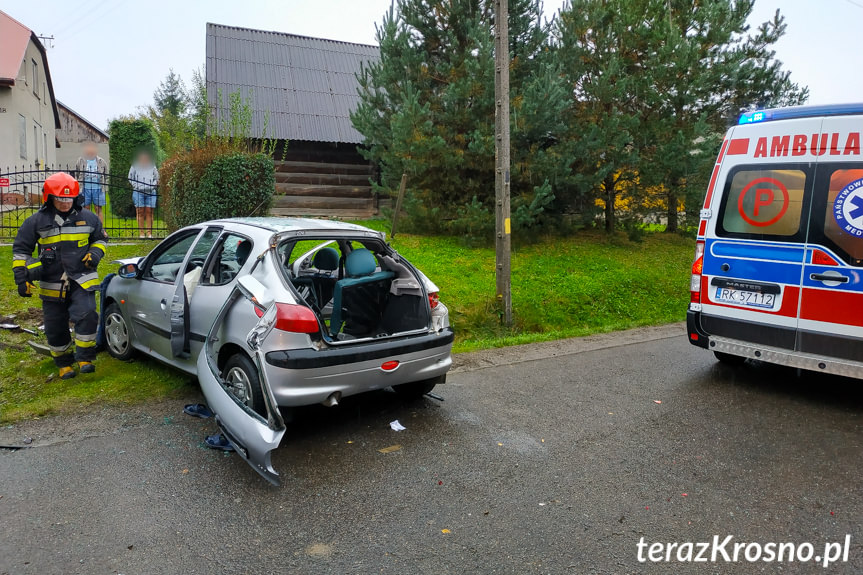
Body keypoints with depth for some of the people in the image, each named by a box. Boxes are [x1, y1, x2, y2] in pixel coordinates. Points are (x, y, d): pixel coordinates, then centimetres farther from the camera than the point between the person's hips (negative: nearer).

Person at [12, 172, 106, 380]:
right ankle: (64, 363, 26)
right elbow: (21, 250, 6)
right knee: (55, 328, 8)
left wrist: (95, 253, -2)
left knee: (86, 317, -18)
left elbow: (99, 239, 19)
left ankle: (85, 359, -4)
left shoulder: (88, 218, 2)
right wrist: (21, 277, 0)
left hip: (82, 281, -1)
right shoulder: (36, 221, -1)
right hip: (52, 284, 1)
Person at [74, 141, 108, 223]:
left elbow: (106, 175, 14)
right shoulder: (81, 161, 6)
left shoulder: (101, 161, 7)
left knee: (98, 209, 1)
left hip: (98, 189, 0)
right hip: (85, 189, 0)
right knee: (86, 209, 4)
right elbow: (77, 174, 14)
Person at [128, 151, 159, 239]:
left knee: (149, 212, 0)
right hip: (138, 192, -1)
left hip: (150, 192, 1)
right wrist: (136, 186, -3)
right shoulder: (134, 166, 7)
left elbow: (156, 178, 19)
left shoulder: (152, 166, 12)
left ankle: (149, 233, 3)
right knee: (140, 212, -2)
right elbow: (130, 178, 10)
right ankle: (141, 233, 2)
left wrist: (153, 185, 1)